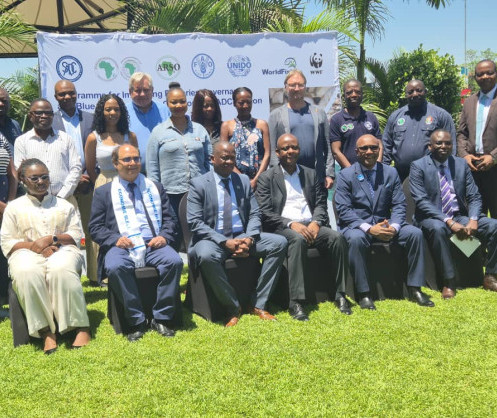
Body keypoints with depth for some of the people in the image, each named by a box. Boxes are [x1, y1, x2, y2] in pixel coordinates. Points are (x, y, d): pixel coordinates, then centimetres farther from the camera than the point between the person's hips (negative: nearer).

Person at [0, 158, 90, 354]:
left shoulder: (64, 205, 22)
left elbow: (76, 235, 11)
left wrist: (52, 238, -7)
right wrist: (33, 245, -9)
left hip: (61, 250, 0)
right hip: (27, 252, 0)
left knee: (61, 270, -38)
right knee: (26, 273, -38)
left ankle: (81, 328, -37)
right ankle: (46, 331, -38)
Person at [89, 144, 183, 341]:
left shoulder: (155, 188, 21)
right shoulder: (103, 192, 15)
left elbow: (168, 219, 17)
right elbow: (95, 228, 8)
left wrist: (164, 236, -5)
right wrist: (115, 239, -11)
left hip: (153, 245, 2)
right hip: (121, 247, -1)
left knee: (174, 261, -30)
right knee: (115, 267, -35)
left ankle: (161, 318, -17)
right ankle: (136, 321, -21)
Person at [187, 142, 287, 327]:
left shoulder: (244, 180, 12)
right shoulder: (199, 184, -2)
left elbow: (254, 214, 10)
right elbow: (195, 223, -11)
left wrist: (249, 239, -11)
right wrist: (225, 242, -21)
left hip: (242, 237, 5)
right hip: (213, 240, -4)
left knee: (279, 243, -15)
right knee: (206, 256, -38)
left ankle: (258, 304, -11)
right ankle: (232, 308, -16)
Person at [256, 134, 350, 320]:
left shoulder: (311, 174, 20)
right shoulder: (267, 178, 8)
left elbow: (321, 204, 14)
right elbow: (265, 213, -3)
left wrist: (315, 222, -9)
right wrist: (291, 224, -17)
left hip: (311, 226, 4)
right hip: (283, 228, -4)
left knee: (337, 238, -25)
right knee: (298, 239, -37)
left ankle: (340, 294, -17)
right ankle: (296, 302, -37)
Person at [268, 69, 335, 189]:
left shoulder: (319, 113, 14)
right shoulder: (276, 115, 7)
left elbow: (328, 147, 10)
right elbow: (272, 150, 1)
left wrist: (329, 174, 3)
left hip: (317, 175, 2)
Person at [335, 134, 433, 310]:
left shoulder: (391, 173, 9)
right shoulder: (345, 175, -2)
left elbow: (399, 205, 5)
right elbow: (343, 210, -11)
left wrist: (393, 227, -16)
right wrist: (369, 228, -24)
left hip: (385, 224, 4)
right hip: (356, 225, -4)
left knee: (415, 233, -19)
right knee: (356, 239, -37)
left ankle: (414, 288, -8)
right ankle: (363, 293, -25)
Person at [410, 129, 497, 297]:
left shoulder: (462, 164, 9)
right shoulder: (418, 166, -4)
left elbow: (474, 197, 6)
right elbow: (421, 201, -14)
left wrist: (473, 220, -15)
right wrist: (449, 222, -24)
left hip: (461, 216, 5)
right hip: (433, 218, -4)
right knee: (437, 228, -38)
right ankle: (449, 281, -25)